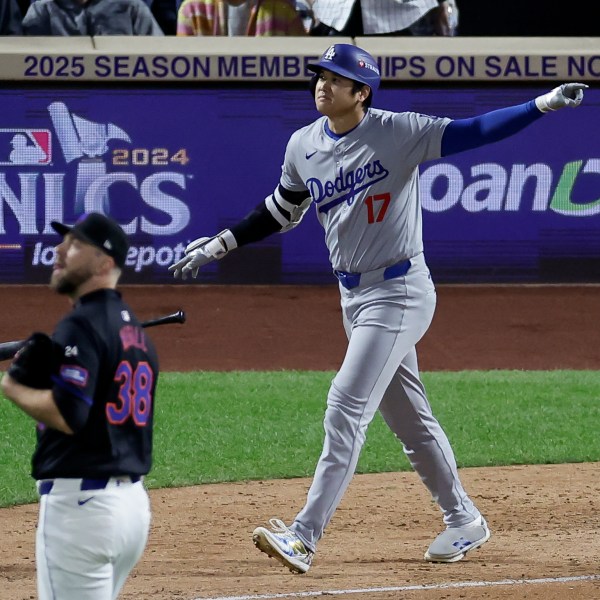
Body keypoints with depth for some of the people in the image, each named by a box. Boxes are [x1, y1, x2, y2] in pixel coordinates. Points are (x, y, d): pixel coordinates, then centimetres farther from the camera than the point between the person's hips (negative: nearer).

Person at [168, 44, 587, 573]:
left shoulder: (398, 133, -14)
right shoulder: (303, 146, 5)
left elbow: (472, 133, -19)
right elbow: (281, 212, 19)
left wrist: (544, 105, -30)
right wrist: (221, 244, 14)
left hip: (400, 291, -7)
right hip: (354, 295, 7)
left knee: (348, 406, -14)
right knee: (408, 416, 15)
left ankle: (305, 537, -17)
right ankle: (463, 521, 29)